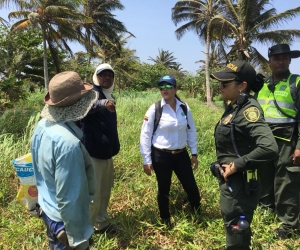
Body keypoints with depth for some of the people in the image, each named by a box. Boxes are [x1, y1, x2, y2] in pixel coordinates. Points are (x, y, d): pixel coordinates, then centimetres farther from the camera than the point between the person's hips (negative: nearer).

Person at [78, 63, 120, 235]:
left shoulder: (110, 97, 14)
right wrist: (101, 103, -58)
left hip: (107, 153, 9)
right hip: (92, 153, -9)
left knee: (105, 192, 19)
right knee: (92, 196, -4)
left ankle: (101, 224, 35)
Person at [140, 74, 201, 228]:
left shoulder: (184, 108, -2)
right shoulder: (154, 109, -12)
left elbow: (191, 130, 8)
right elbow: (145, 135, -9)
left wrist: (194, 153, 8)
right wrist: (147, 160, -8)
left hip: (181, 154, 3)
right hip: (161, 156, -3)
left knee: (191, 187, 12)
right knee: (164, 190, 14)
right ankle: (165, 220, 37)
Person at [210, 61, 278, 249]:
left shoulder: (249, 110, -21)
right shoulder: (234, 107, 5)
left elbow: (269, 148, -34)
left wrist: (236, 165, -25)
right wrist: (226, 164, 4)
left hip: (240, 185, -9)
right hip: (230, 182, 9)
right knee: (235, 231, 27)